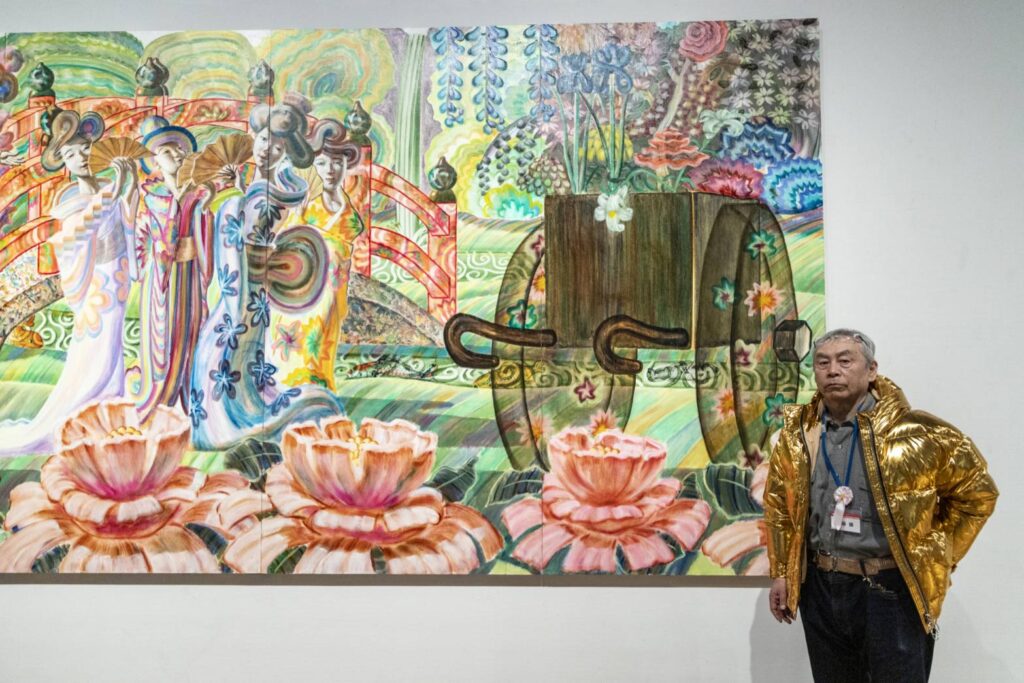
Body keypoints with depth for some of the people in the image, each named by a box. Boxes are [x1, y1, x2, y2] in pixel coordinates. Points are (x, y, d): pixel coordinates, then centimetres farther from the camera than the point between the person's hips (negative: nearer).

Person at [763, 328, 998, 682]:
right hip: (820, 588, 4)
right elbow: (779, 507, 11)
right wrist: (781, 572, 9)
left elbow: (976, 491, 1)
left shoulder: (915, 432, -10)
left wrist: (936, 556, 1)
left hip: (893, 589, -3)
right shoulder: (797, 434, 1)